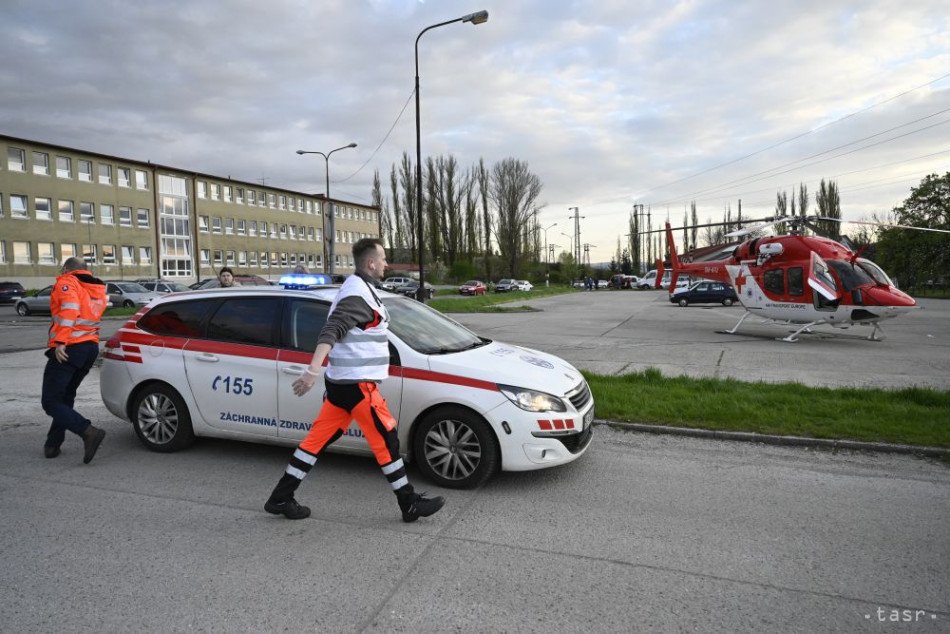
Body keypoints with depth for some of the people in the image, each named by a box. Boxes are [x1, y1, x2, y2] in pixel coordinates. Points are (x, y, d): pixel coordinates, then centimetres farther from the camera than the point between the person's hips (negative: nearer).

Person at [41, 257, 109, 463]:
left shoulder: (66, 282, -3)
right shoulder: (97, 289, 22)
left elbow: (69, 308, -18)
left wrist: (60, 342, -22)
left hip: (68, 349, -8)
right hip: (91, 347, 8)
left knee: (50, 401, -5)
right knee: (65, 398, 20)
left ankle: (89, 432, -21)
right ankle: (53, 444, 23)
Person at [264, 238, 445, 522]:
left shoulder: (356, 288, 15)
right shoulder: (358, 293, -17)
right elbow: (330, 331, -29)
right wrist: (313, 370, -38)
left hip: (341, 381, 10)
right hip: (356, 384, -10)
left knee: (318, 438, 13)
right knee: (386, 442, 0)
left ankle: (280, 499, 21)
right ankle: (410, 504, 12)